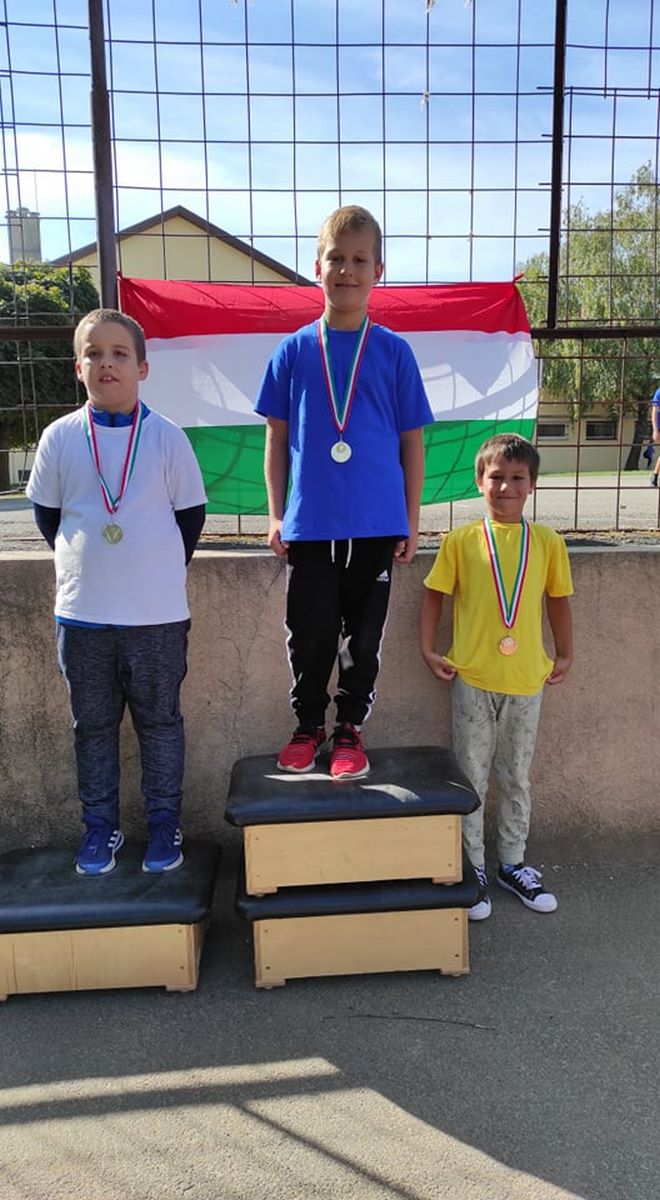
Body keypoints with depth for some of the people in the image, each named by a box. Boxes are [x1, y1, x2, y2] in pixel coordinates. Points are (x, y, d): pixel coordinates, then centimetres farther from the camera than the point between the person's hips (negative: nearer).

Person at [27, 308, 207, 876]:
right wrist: (84, 563, 8)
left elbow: (191, 513, 3)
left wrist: (162, 568, 4)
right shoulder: (60, 436, 1)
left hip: (157, 613, -2)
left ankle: (164, 823, 25)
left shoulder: (167, 436, -4)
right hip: (81, 613, 2)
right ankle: (100, 825, 28)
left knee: (160, 721, 11)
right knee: (93, 725, 13)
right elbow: (47, 514, 10)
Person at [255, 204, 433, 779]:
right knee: (309, 636, 9)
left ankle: (350, 731, 26)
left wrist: (411, 521, 2)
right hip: (309, 524, 1)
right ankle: (308, 727, 28)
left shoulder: (394, 351, 2)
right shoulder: (294, 350, 4)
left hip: (376, 524, 0)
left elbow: (412, 442, 5)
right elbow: (277, 439, 7)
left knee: (363, 638, 9)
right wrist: (276, 515, 3)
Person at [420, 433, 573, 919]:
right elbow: (435, 595, 2)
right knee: (472, 778, 9)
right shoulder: (460, 541, -3)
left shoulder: (547, 543, 1)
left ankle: (513, 863, 31)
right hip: (472, 678, -1)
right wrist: (429, 650, -4)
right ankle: (473, 867, 24)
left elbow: (559, 600, 10)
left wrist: (565, 656, 10)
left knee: (517, 778, 15)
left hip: (526, 680, 2)